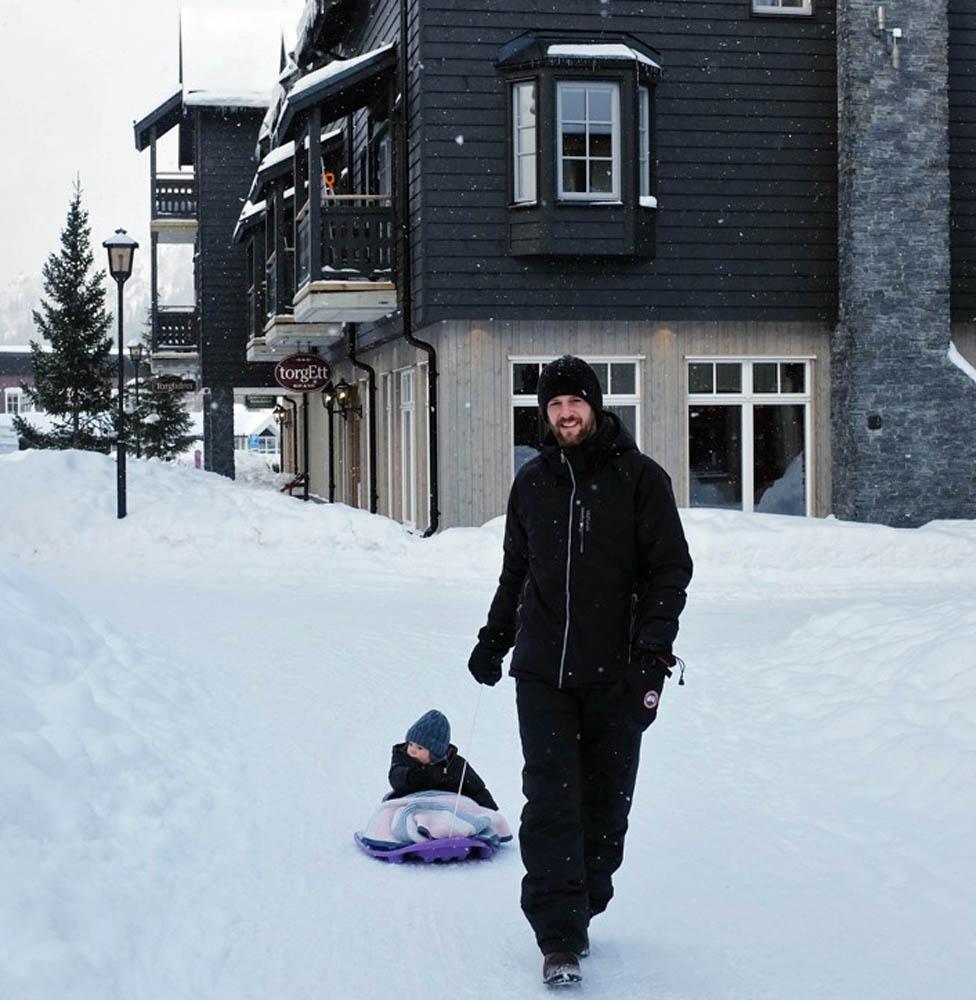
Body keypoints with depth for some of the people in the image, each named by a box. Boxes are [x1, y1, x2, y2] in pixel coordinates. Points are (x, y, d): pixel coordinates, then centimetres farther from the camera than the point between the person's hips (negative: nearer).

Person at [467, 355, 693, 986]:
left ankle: (581, 911, 22)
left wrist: (653, 648, -11)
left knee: (605, 805, 5)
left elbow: (671, 568, -2)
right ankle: (560, 939, -6)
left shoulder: (640, 478, 0)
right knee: (551, 804, -7)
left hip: (615, 675, -2)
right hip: (542, 672, 2)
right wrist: (493, 641, 20)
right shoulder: (532, 484, 11)